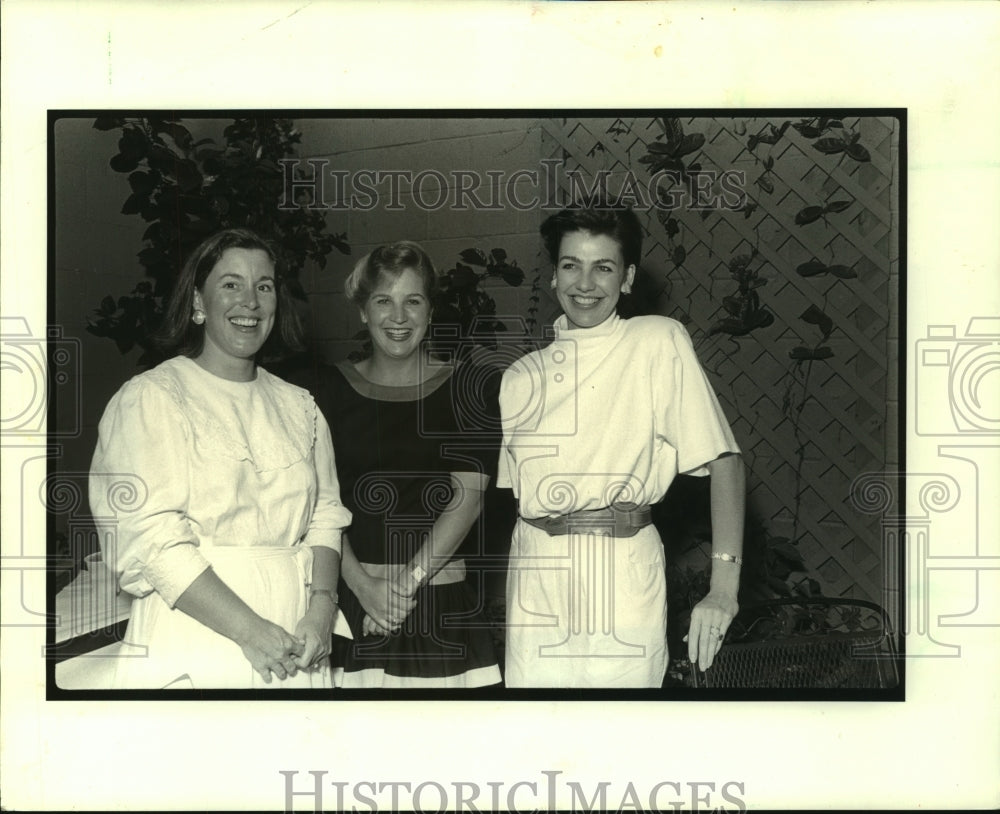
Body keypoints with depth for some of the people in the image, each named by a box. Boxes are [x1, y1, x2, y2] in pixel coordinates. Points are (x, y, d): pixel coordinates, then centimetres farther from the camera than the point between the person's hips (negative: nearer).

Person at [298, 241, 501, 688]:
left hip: (440, 598, 0)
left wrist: (409, 580, -11)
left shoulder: (462, 387, 3)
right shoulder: (330, 388, 6)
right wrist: (363, 584, -12)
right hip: (350, 596, 1)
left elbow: (468, 494, -4)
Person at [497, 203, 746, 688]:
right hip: (534, 586, 3)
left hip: (623, 575, -3)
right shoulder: (520, 377, 12)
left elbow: (723, 459, -5)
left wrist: (724, 588, -13)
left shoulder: (658, 341, 0)